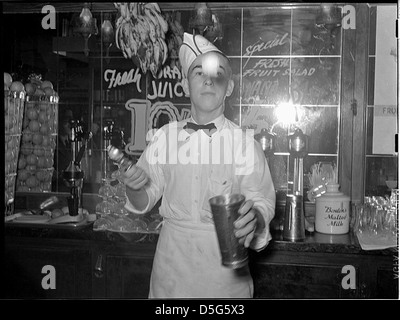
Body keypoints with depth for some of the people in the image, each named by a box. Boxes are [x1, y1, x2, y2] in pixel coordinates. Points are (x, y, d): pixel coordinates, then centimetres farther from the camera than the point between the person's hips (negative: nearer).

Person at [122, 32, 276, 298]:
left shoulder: (245, 143, -6)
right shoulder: (165, 137, 1)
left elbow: (263, 201, -10)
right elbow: (144, 203, 7)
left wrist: (254, 219, -31)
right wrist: (134, 188, -14)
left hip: (225, 262, -2)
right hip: (172, 260, 2)